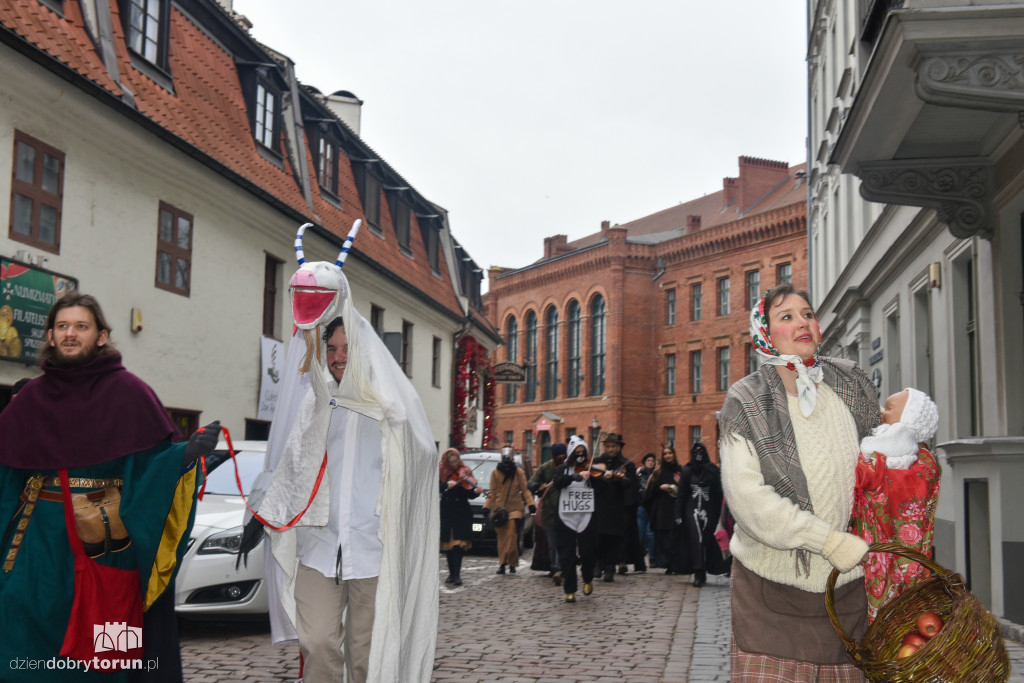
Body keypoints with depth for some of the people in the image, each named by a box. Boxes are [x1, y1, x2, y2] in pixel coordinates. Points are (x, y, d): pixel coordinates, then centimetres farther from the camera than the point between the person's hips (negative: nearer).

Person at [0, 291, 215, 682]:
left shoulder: (128, 392, -2)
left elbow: (155, 461, -6)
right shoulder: (32, 397, 9)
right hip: (41, 535, 3)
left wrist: (187, 456, -22)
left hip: (105, 543, -3)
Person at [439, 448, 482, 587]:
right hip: (446, 513, 3)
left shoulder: (465, 472, 1)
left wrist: (476, 492, -23)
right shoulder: (442, 473, 6)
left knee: (458, 544, -11)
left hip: (461, 513, -3)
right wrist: (447, 484, -23)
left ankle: (457, 575, -13)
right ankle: (452, 573, 17)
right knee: (447, 545, 7)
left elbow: (469, 494, -4)